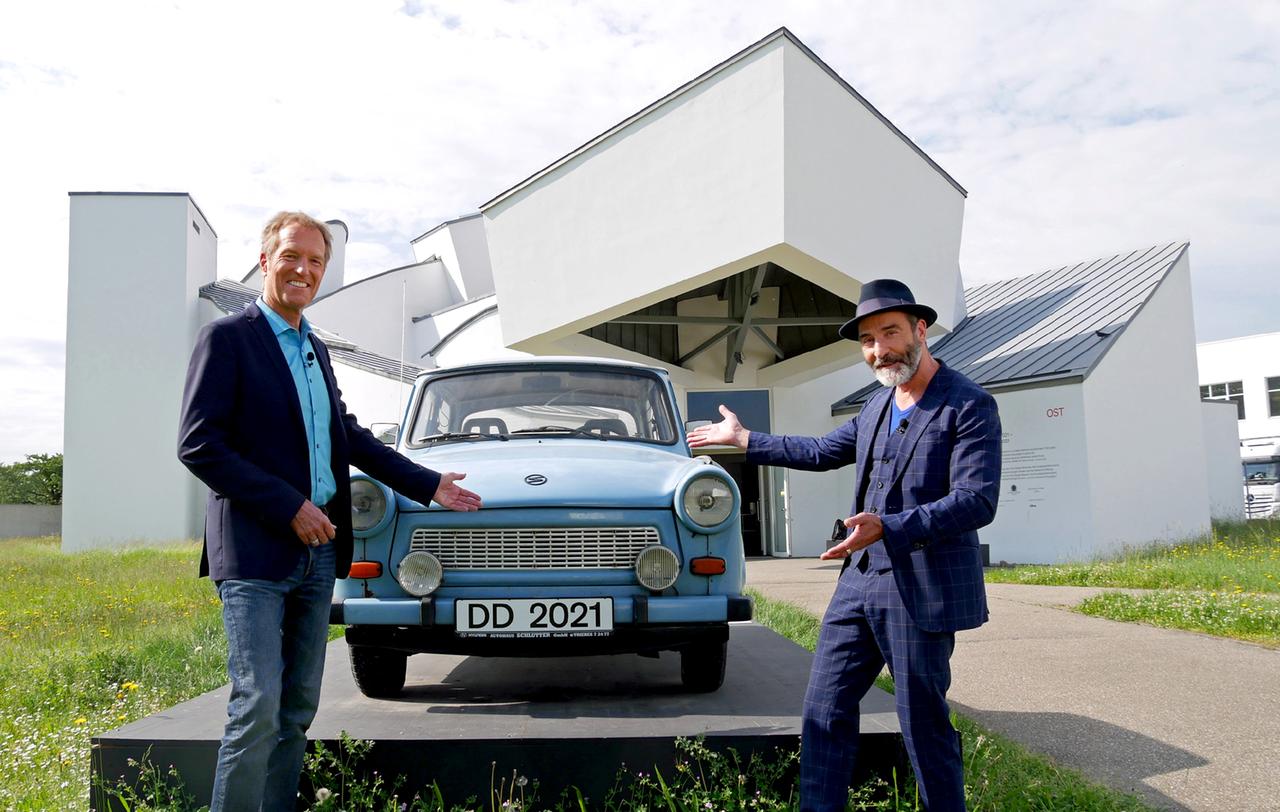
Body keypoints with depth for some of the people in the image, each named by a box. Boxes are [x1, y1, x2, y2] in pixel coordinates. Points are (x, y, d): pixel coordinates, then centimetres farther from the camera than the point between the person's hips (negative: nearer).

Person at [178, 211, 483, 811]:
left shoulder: (315, 350, 16)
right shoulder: (228, 338, -6)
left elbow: (347, 435, 24)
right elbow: (198, 446, -13)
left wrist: (427, 484, 23)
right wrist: (289, 506, -16)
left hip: (318, 550, 7)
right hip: (256, 550, -7)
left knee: (298, 710, 11)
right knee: (257, 711, -9)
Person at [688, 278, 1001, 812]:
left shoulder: (969, 406, -11)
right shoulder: (878, 406, 13)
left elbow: (977, 501, -20)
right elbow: (822, 452, 26)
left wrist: (889, 526, -29)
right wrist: (742, 439, 29)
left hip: (921, 591, -7)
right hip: (860, 582, 7)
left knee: (924, 725, 4)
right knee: (824, 711, 9)